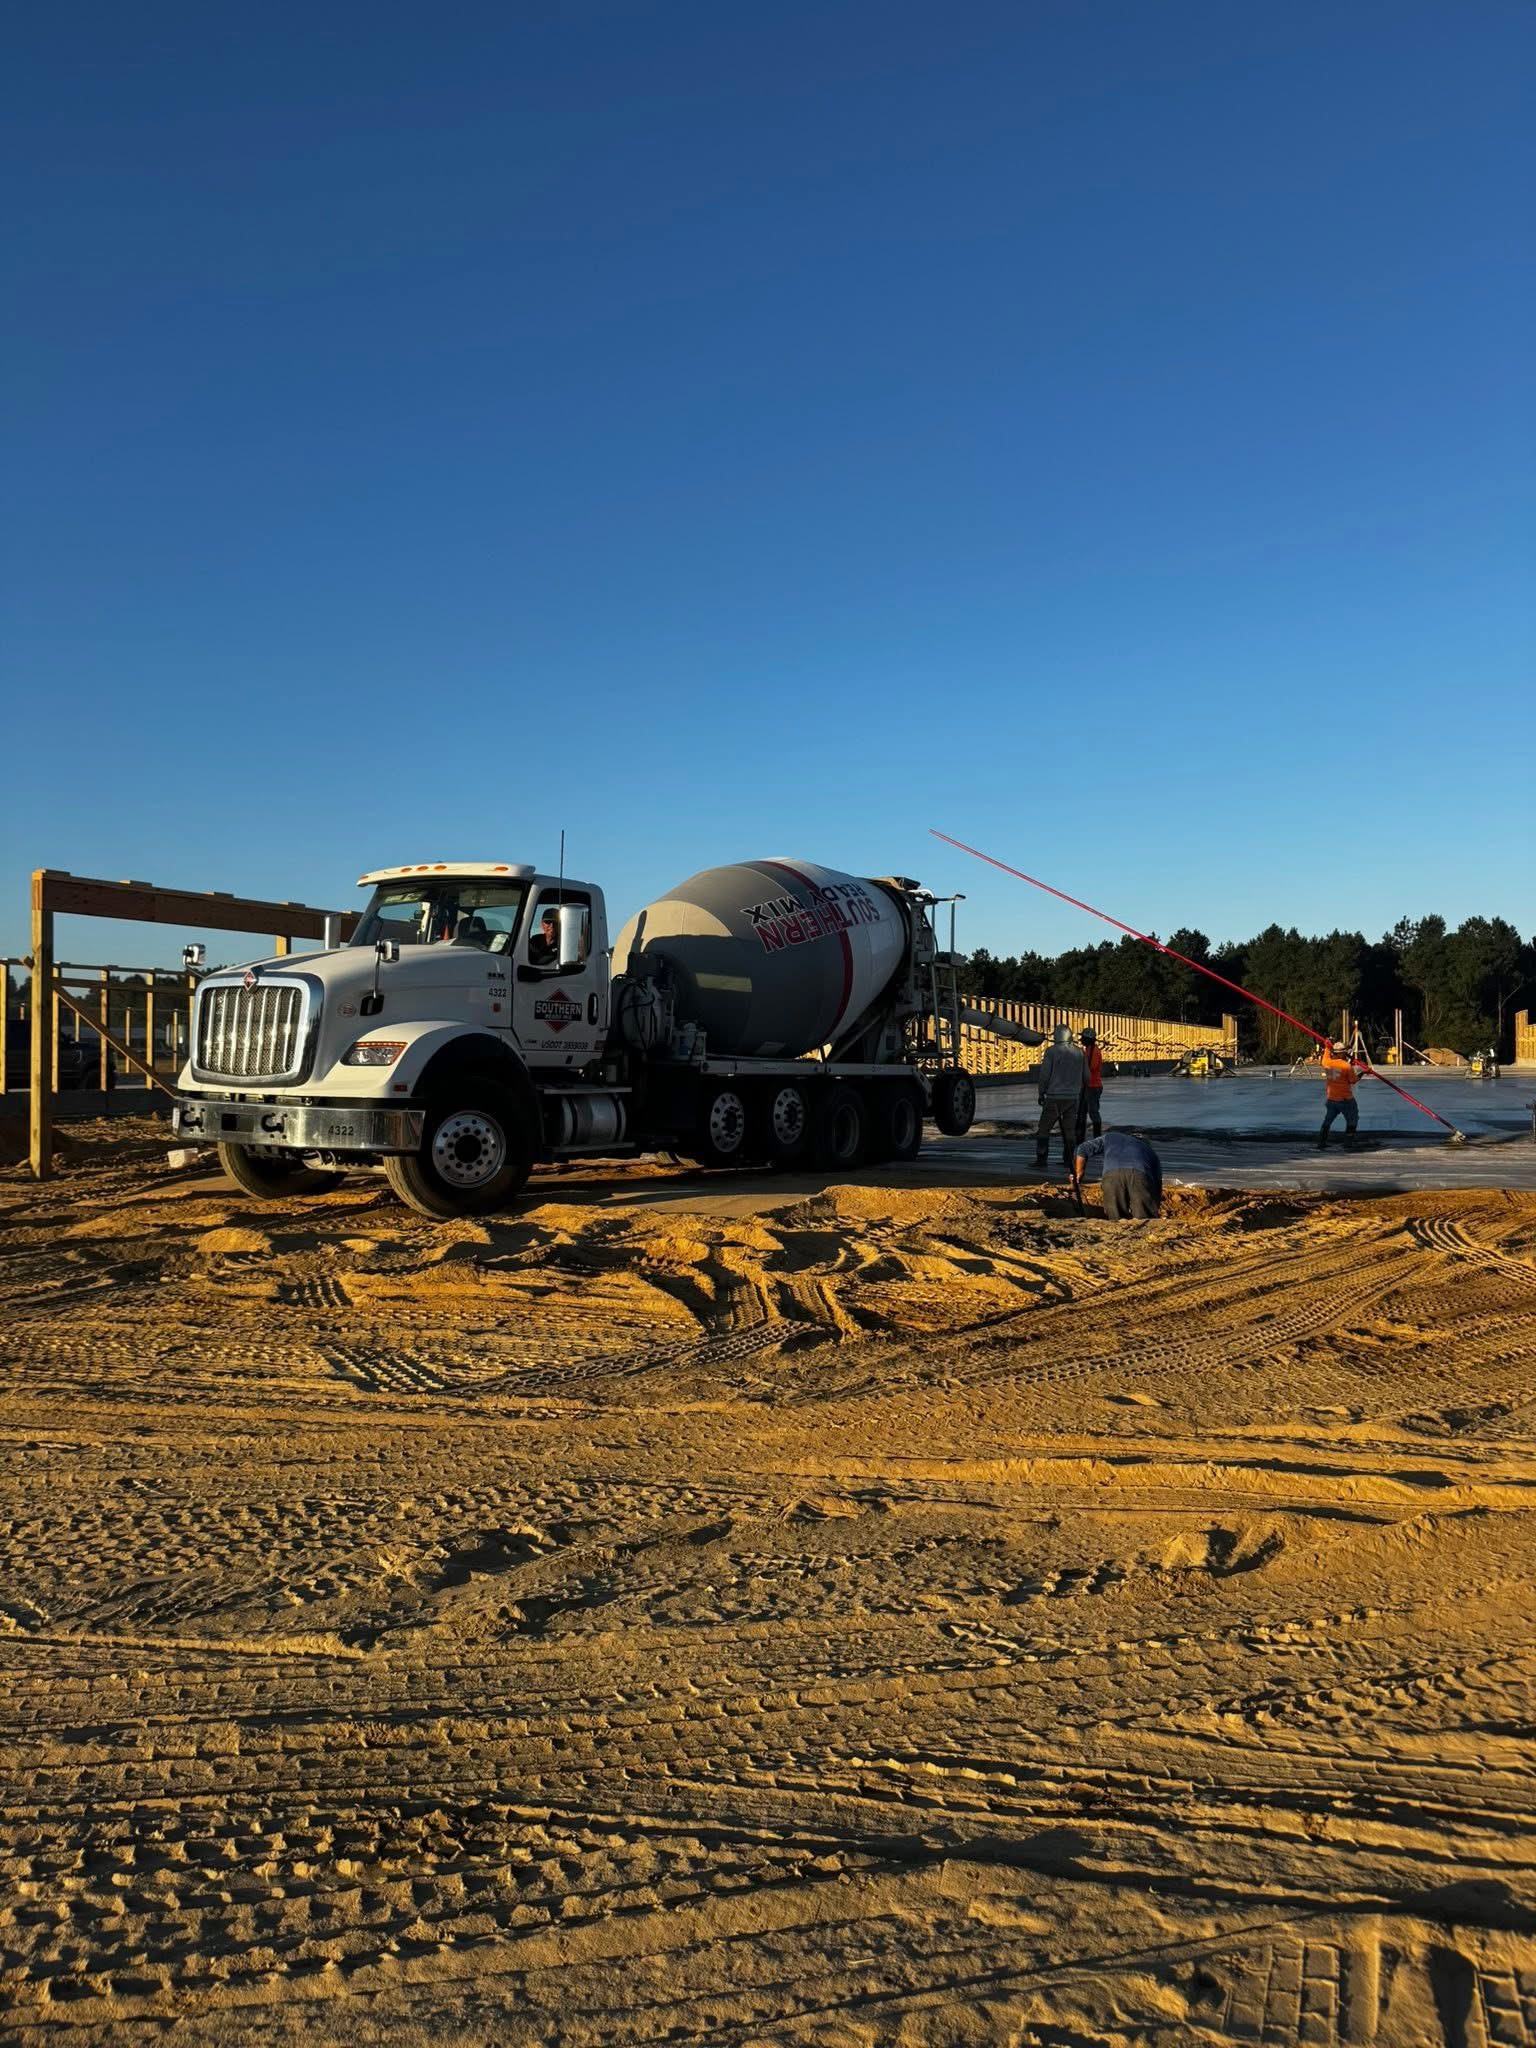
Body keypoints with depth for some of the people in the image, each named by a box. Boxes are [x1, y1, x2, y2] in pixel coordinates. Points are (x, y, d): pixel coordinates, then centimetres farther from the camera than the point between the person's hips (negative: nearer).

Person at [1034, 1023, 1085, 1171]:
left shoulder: (1052, 1051, -9)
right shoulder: (1079, 1053, 6)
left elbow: (1044, 1075, -9)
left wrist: (1041, 1094, 2)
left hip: (1054, 1098, -4)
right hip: (1073, 1098, 5)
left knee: (1043, 1129, 1)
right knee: (1069, 1130, 11)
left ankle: (1041, 1161, -4)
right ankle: (1069, 1160, 11)